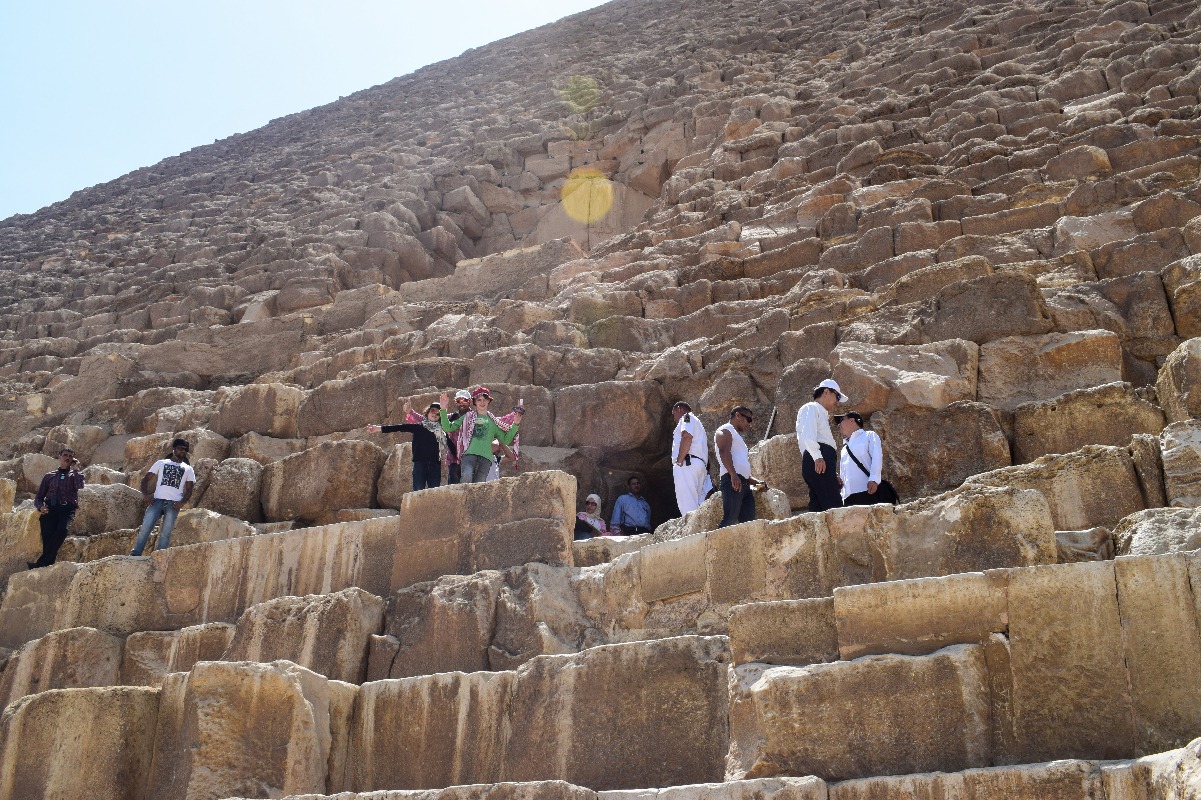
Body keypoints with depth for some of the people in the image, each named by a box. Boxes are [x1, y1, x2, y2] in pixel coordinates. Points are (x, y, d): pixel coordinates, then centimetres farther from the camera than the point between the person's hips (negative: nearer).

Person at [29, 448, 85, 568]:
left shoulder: (74, 475, 21)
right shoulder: (49, 476, 25)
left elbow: (80, 486, -4)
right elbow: (38, 497, 22)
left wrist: (75, 469, 5)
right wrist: (41, 507, 0)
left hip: (67, 509, -2)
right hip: (50, 509, 2)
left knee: (62, 529, -33)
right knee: (47, 533, -28)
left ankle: (41, 562, -35)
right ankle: (49, 563, -34)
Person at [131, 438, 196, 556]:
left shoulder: (188, 469, 19)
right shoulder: (161, 463, 18)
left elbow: (189, 489, 12)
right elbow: (145, 478, 12)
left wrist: (182, 502, -7)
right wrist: (145, 494, -6)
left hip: (173, 503, 0)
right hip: (157, 500, 0)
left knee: (165, 533, -7)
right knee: (145, 528, -12)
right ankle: (135, 555, -9)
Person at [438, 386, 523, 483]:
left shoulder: (493, 421, 22)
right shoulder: (468, 417, 18)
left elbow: (506, 440, 19)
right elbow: (448, 428, 13)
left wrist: (515, 424, 9)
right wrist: (443, 409, 4)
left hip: (486, 457, 2)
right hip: (469, 454, -2)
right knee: (467, 477, -31)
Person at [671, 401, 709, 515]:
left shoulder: (687, 417, 6)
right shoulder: (696, 423, 34)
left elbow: (686, 437, -13)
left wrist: (679, 461, -14)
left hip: (687, 463, -10)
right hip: (700, 465, 10)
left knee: (687, 505, -19)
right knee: (697, 505, 0)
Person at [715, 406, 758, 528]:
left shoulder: (737, 436, 34)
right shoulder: (725, 430, 6)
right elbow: (724, 451, -13)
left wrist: (756, 482, 19)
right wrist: (733, 475, -26)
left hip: (744, 484, 9)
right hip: (732, 481, -9)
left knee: (749, 521, -2)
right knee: (729, 520, -18)